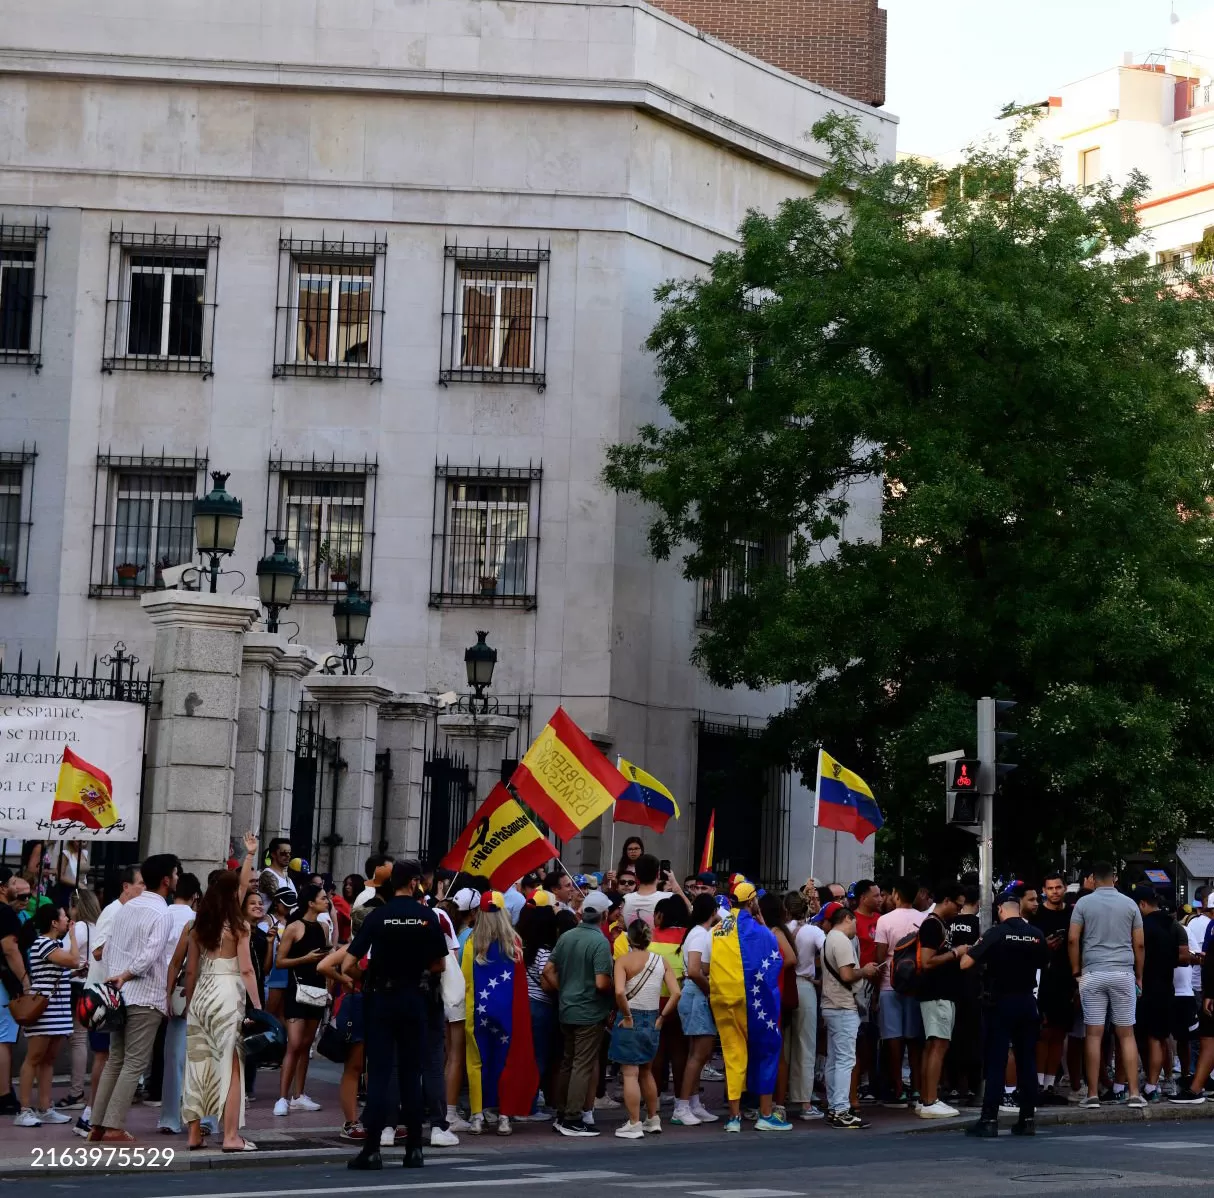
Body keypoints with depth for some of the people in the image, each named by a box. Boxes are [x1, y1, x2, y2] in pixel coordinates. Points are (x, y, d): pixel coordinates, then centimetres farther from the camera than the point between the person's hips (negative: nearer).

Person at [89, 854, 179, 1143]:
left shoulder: (126, 908, 12)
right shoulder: (161, 914, -11)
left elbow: (107, 949, 12)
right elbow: (150, 956, -21)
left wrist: (112, 979, 12)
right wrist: (125, 976, -9)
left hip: (119, 996, 7)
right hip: (145, 998, -7)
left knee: (115, 1061, 14)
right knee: (135, 1063, -2)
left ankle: (97, 1124, 12)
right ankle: (114, 1127, -5)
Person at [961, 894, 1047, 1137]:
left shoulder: (996, 933, -10)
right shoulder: (1036, 935, 0)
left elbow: (966, 963, -13)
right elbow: (1045, 964, 17)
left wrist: (966, 950, 8)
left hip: (1002, 1001, -3)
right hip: (1027, 1001, 3)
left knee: (995, 1061, -2)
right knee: (1027, 1061, 8)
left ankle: (989, 1119, -6)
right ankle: (1027, 1118, 10)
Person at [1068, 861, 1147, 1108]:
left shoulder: (1084, 903, 0)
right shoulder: (1129, 904, 5)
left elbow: (1072, 939, -5)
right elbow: (1139, 944, 5)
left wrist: (1076, 971, 5)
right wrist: (1139, 976, 14)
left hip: (1093, 974, -1)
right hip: (1123, 973, 1)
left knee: (1094, 1034, 0)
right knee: (1126, 1034, 5)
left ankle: (1093, 1094, 0)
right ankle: (1134, 1093, 3)